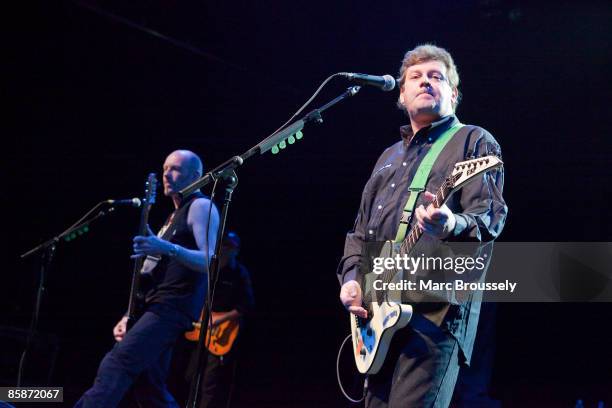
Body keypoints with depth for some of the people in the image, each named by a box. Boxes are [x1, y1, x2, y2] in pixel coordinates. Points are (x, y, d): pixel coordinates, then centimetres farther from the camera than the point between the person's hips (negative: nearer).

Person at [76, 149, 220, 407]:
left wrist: (167, 249, -33)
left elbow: (210, 261, -18)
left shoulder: (201, 207, -3)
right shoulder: (174, 217, 26)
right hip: (159, 308, 10)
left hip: (173, 308, -10)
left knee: (115, 365, -22)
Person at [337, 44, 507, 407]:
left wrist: (452, 225, -32)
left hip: (437, 309, -7)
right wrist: (352, 276, 8)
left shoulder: (474, 142, 5)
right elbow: (361, 229, 27)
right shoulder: (389, 157, 26)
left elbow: (490, 217, -10)